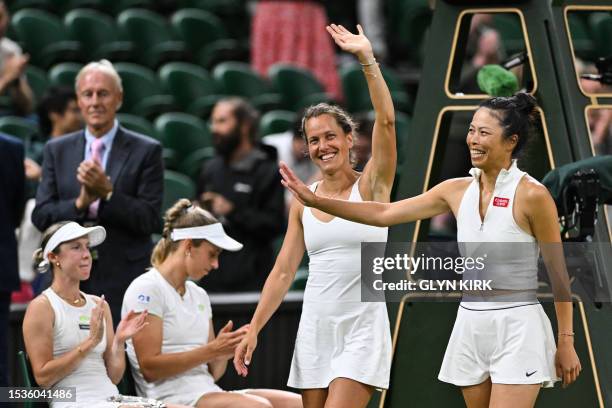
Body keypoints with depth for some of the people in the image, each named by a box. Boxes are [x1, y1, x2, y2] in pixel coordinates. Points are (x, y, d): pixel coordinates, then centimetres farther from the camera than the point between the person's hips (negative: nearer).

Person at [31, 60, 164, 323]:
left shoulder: (146, 151, 1)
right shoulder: (57, 150, 11)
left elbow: (150, 220, -5)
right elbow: (40, 216, 4)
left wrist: (107, 192, -18)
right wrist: (80, 203, -13)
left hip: (125, 282, -2)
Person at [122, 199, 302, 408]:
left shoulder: (199, 295, 21)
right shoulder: (146, 289, -4)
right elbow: (150, 368, -13)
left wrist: (226, 349, -2)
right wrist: (212, 350, -14)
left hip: (208, 391, 8)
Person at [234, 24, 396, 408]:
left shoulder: (370, 186, -3)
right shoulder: (303, 200, 9)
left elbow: (386, 121, -17)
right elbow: (283, 272, 10)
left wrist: (367, 58, -21)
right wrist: (253, 329, 4)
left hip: (362, 329, -5)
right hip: (315, 329, 5)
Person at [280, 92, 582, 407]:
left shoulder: (531, 195, -12)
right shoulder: (457, 191, 5)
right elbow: (384, 213, 7)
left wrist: (566, 341, -6)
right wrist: (316, 201, 2)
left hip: (516, 330, -6)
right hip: (471, 326, 6)